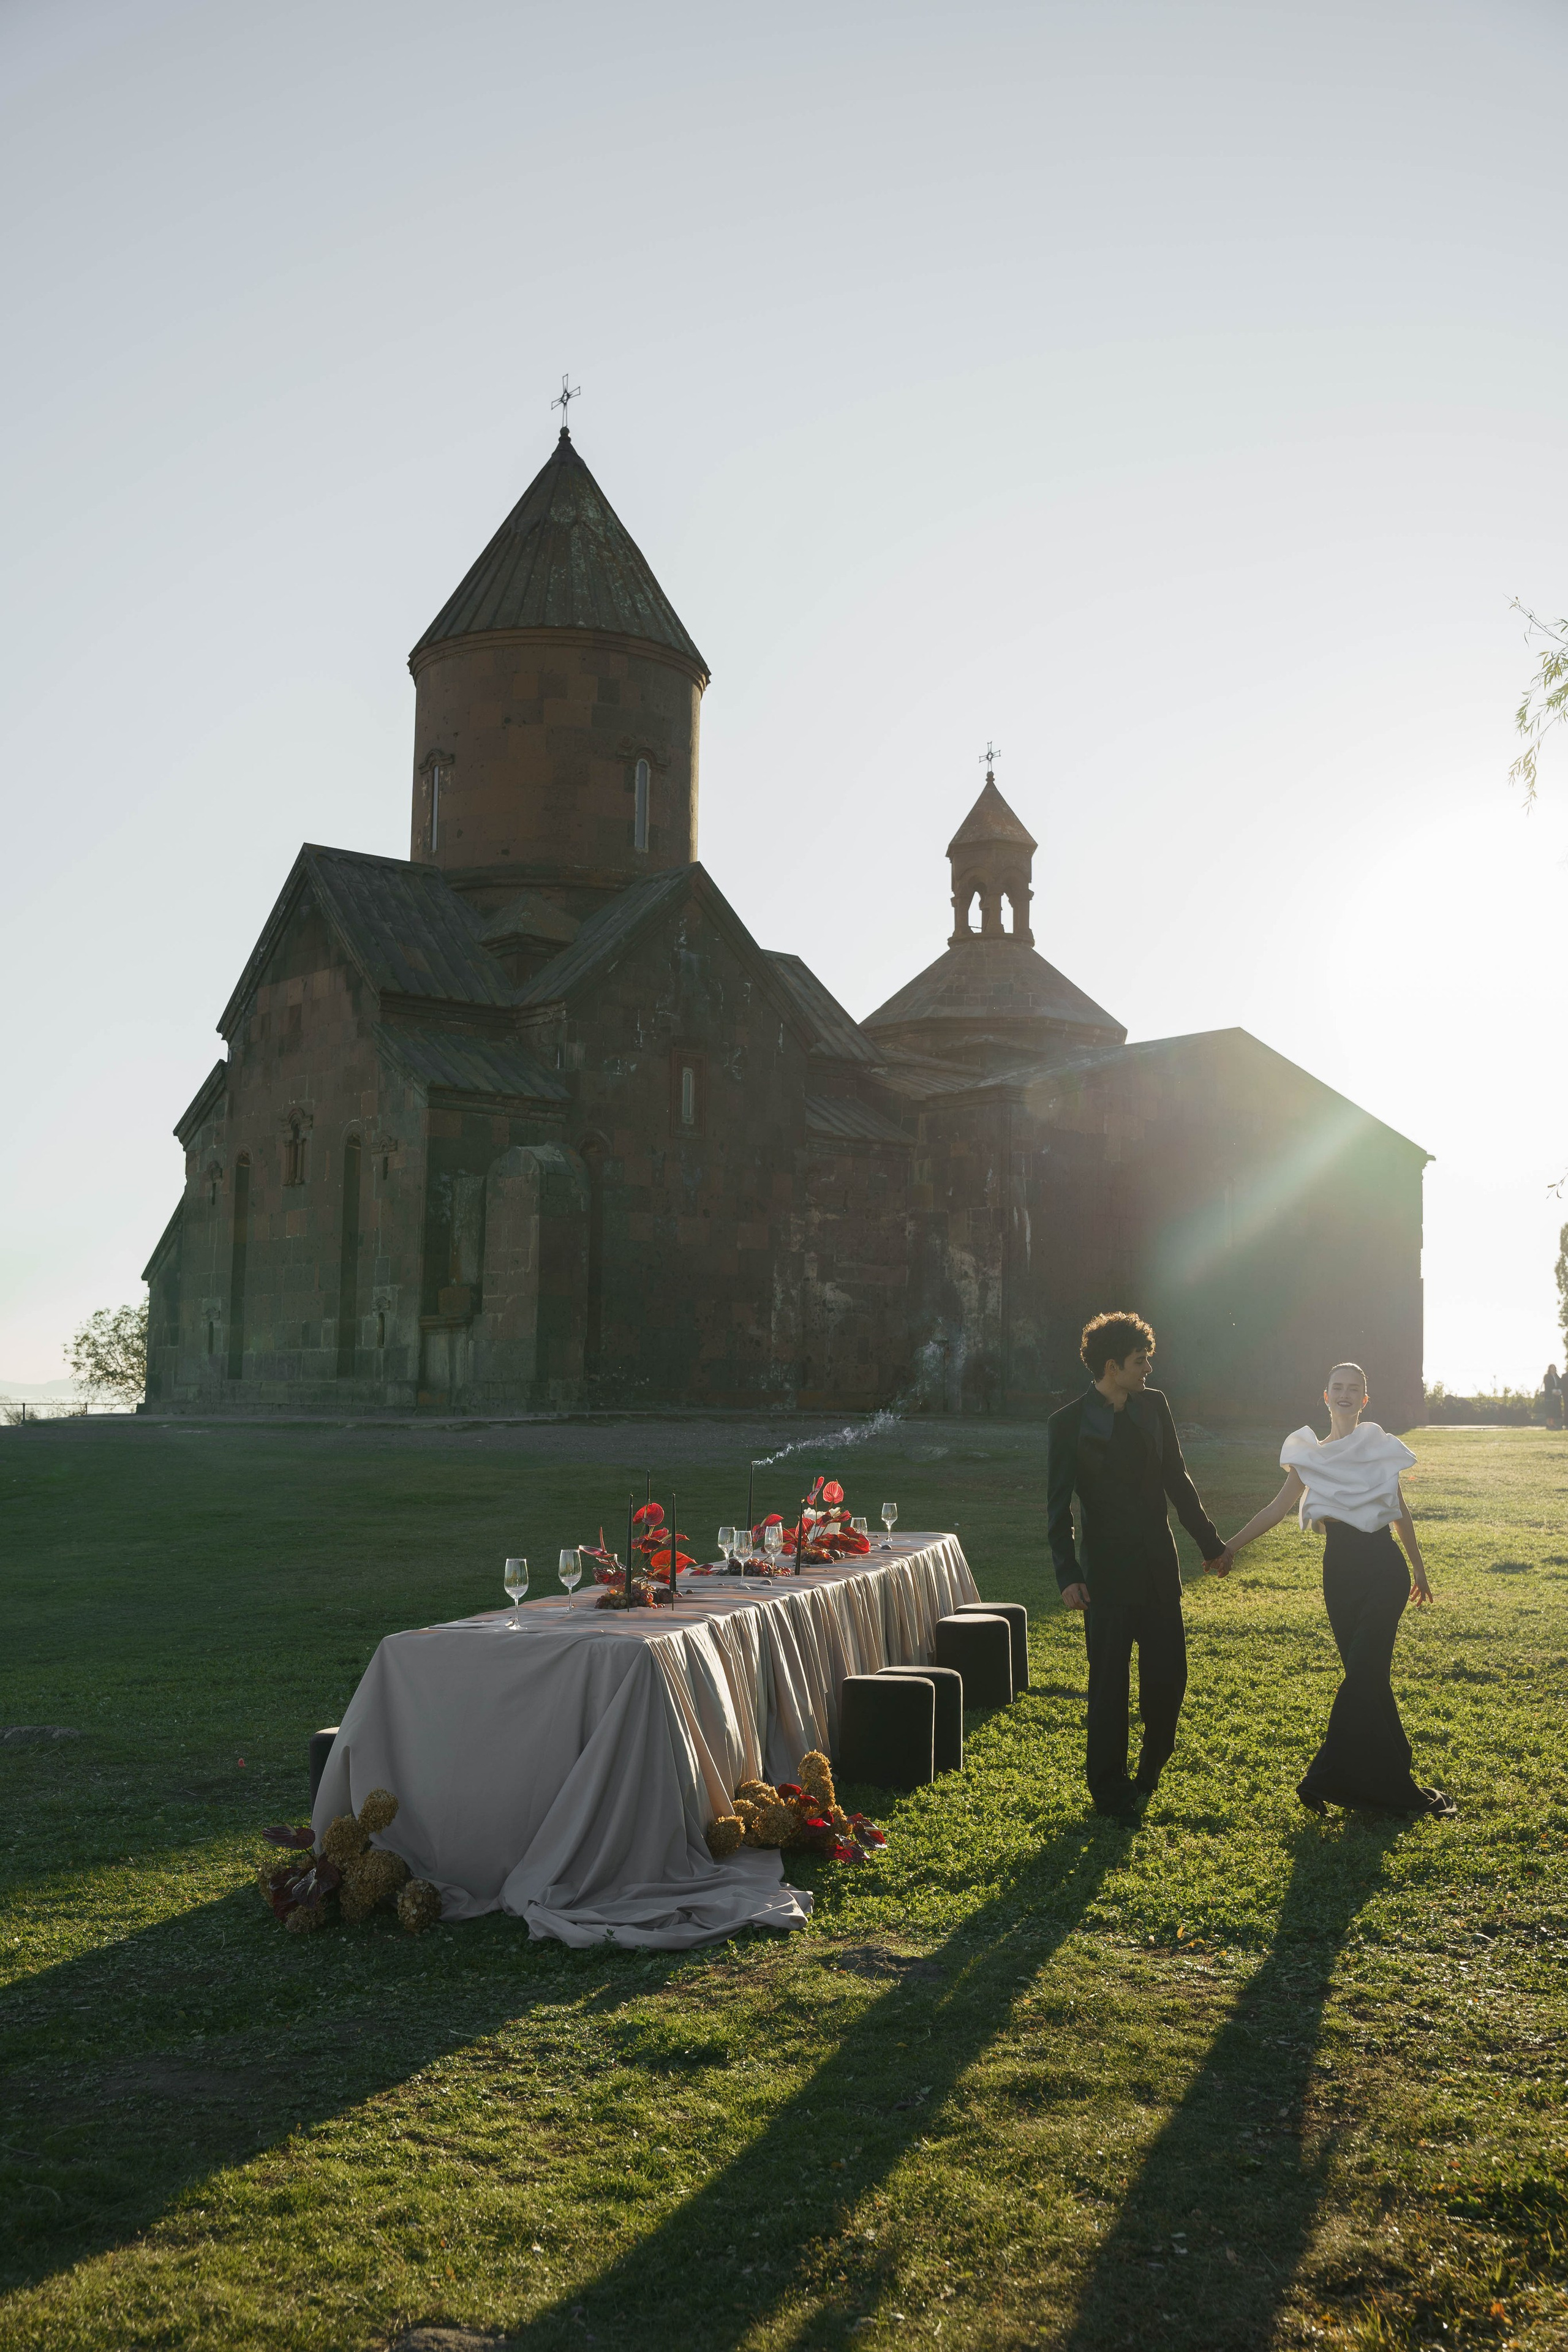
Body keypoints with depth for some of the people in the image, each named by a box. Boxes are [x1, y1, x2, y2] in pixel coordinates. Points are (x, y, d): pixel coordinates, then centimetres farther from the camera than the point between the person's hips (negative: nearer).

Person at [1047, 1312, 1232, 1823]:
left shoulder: (1153, 1406, 4)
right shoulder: (1069, 1424, -10)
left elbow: (1177, 1479, 13)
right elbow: (1058, 1507, -9)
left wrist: (1210, 1543, 15)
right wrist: (1068, 1575, -18)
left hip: (1158, 1565, 5)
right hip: (1108, 1572, -5)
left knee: (1168, 1673, 9)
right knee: (1109, 1683, 2)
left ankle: (1151, 1765, 34)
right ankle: (1109, 1790, 16)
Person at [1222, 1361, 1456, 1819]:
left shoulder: (1382, 1447, 4)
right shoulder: (1310, 1454, 8)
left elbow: (1401, 1511, 13)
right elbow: (1277, 1509, 10)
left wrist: (1419, 1568, 17)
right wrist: (1228, 1547, 5)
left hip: (1384, 1568, -2)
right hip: (1341, 1571, 3)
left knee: (1362, 1674, -11)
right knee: (1369, 1677, 5)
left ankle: (1330, 1779, -6)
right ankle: (1392, 1784, 14)